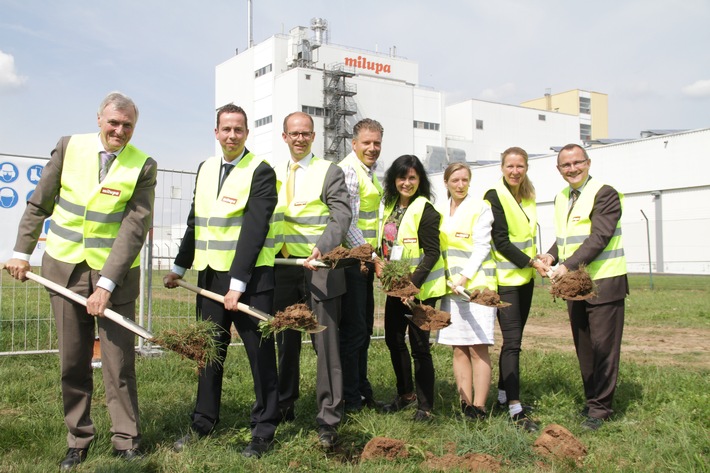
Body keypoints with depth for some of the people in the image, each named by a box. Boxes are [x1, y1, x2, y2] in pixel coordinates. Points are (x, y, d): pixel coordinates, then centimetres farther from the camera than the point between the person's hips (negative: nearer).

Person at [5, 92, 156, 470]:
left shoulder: (143, 166, -7)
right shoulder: (69, 147, 0)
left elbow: (134, 228, -13)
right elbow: (39, 204, 8)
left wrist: (106, 283, -18)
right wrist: (22, 251, 5)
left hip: (115, 272, -2)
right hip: (65, 268, 2)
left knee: (119, 361, 2)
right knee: (72, 361, 10)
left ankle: (126, 442, 15)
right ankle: (78, 440, 23)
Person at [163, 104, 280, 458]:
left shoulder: (260, 172, -8)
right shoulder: (205, 169, 12)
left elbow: (254, 230, -15)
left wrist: (238, 282, -19)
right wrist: (180, 266, 20)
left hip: (249, 277, -6)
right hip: (210, 274, 6)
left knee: (260, 352, 2)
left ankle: (263, 430, 13)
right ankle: (203, 422, 27)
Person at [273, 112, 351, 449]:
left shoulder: (330, 172, 0)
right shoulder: (273, 175, 15)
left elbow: (341, 215, -11)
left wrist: (322, 247, -28)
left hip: (320, 266, -4)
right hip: (282, 267, 4)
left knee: (326, 342, -4)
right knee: (285, 342, 13)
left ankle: (328, 420, 1)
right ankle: (283, 407, 28)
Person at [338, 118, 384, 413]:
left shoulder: (371, 171, 18)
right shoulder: (348, 170, -12)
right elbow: (346, 221, -19)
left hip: (365, 260, 10)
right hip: (351, 259, -9)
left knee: (364, 329, 15)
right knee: (353, 330, -4)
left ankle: (362, 392, 26)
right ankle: (351, 399, 6)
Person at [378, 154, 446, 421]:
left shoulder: (425, 211, -14)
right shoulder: (390, 207, 9)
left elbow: (432, 253, -17)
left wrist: (413, 284, -24)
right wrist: (382, 266, 3)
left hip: (421, 288, -8)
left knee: (419, 345, -3)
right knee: (393, 339, 15)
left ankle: (425, 406, 11)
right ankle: (406, 393, 34)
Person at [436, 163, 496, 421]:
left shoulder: (480, 207, 1)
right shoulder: (440, 211, 16)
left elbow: (482, 247, -7)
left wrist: (465, 276, -17)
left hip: (476, 283, -5)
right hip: (450, 286, 5)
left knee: (478, 347, -5)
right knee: (459, 349, 5)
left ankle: (479, 407, -1)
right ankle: (465, 404, 11)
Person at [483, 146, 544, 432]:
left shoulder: (528, 196, 11)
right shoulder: (494, 196, -10)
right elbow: (500, 241, -15)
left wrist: (535, 260, 9)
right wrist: (530, 261, -15)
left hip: (525, 277, 7)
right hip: (505, 277, -7)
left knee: (514, 339, 11)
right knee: (512, 340, -10)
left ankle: (503, 396, 22)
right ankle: (515, 409, -8)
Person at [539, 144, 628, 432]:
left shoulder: (605, 194, -10)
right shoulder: (561, 198, 14)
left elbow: (598, 238, -20)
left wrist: (568, 265, -25)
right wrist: (552, 256, 0)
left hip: (604, 282, -7)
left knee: (603, 348, -2)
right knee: (583, 348, 13)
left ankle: (599, 409, 7)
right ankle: (592, 400, 24)